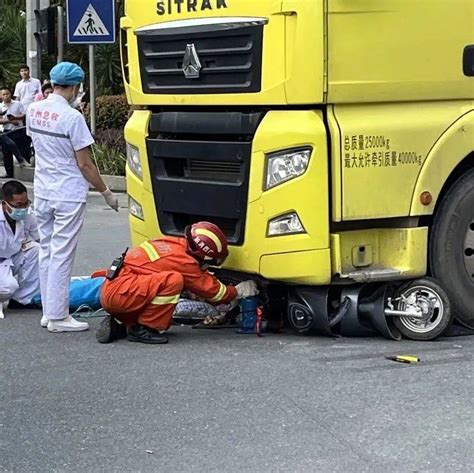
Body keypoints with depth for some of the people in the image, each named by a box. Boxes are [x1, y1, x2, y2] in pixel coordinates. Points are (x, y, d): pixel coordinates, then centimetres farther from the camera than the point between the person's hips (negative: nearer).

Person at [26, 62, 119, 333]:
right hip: (69, 195, -7)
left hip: (42, 192, 7)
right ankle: (58, 317, 3)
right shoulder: (72, 117, -19)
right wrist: (106, 192, -6)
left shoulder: (34, 110, 2)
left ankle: (49, 311, 21)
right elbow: (84, 164, -15)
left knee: (46, 252, 14)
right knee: (62, 255, -2)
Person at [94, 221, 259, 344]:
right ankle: (143, 329, -17)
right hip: (119, 292, -10)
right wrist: (239, 291, 14)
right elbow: (212, 290, -1)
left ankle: (118, 325, 9)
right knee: (173, 280, -24)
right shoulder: (183, 261, -14)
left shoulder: (173, 244, 13)